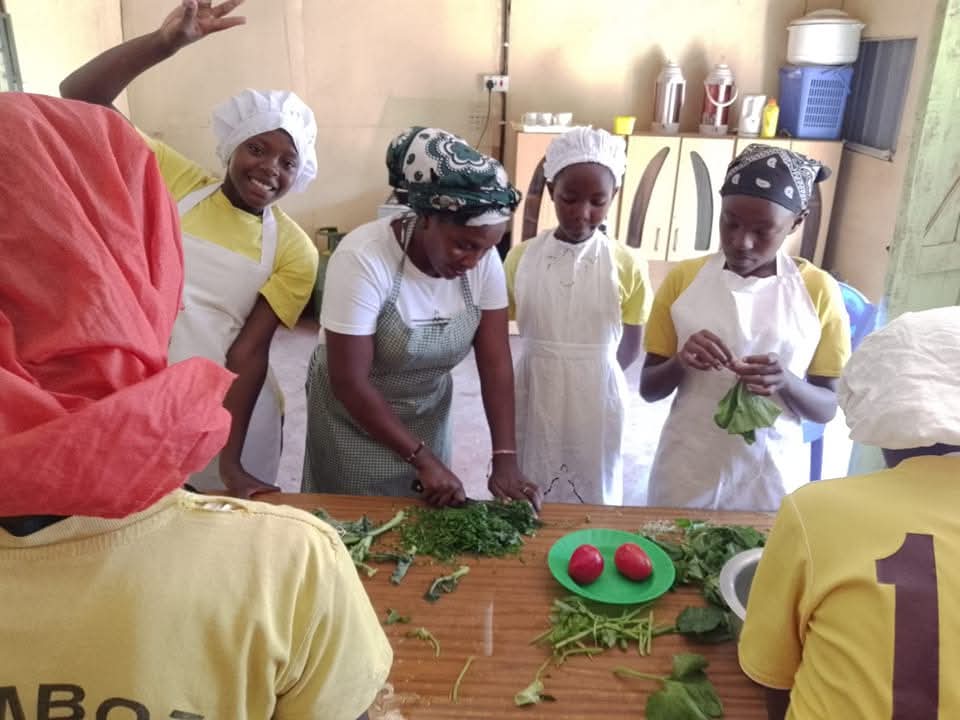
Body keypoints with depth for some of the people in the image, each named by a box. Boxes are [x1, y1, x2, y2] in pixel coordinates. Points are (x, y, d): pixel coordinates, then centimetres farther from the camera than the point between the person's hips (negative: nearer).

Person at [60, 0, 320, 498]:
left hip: (233, 414, 0)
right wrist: (167, 42, -27)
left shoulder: (294, 251, -8)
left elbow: (248, 353, -12)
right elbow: (80, 97, -12)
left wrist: (230, 463, -18)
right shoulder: (173, 180, -5)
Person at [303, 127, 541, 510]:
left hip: (428, 412, 4)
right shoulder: (363, 259, -30)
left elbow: (495, 363, -13)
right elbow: (350, 382, -27)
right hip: (354, 416, -4)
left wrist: (505, 460, -20)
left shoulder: (484, 260, -16)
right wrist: (423, 459, -25)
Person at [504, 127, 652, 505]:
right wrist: (550, 366, 1)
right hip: (535, 399, 1)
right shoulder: (520, 257, -5)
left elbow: (629, 350, 3)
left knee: (592, 500, 15)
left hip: (595, 403, -1)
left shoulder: (628, 267, -8)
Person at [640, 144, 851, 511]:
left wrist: (785, 383, -22)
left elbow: (827, 407, -2)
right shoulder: (683, 279, -5)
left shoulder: (818, 290, -6)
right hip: (686, 473, 1)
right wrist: (680, 362, -21)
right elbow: (648, 388, -1)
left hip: (771, 477, 0)